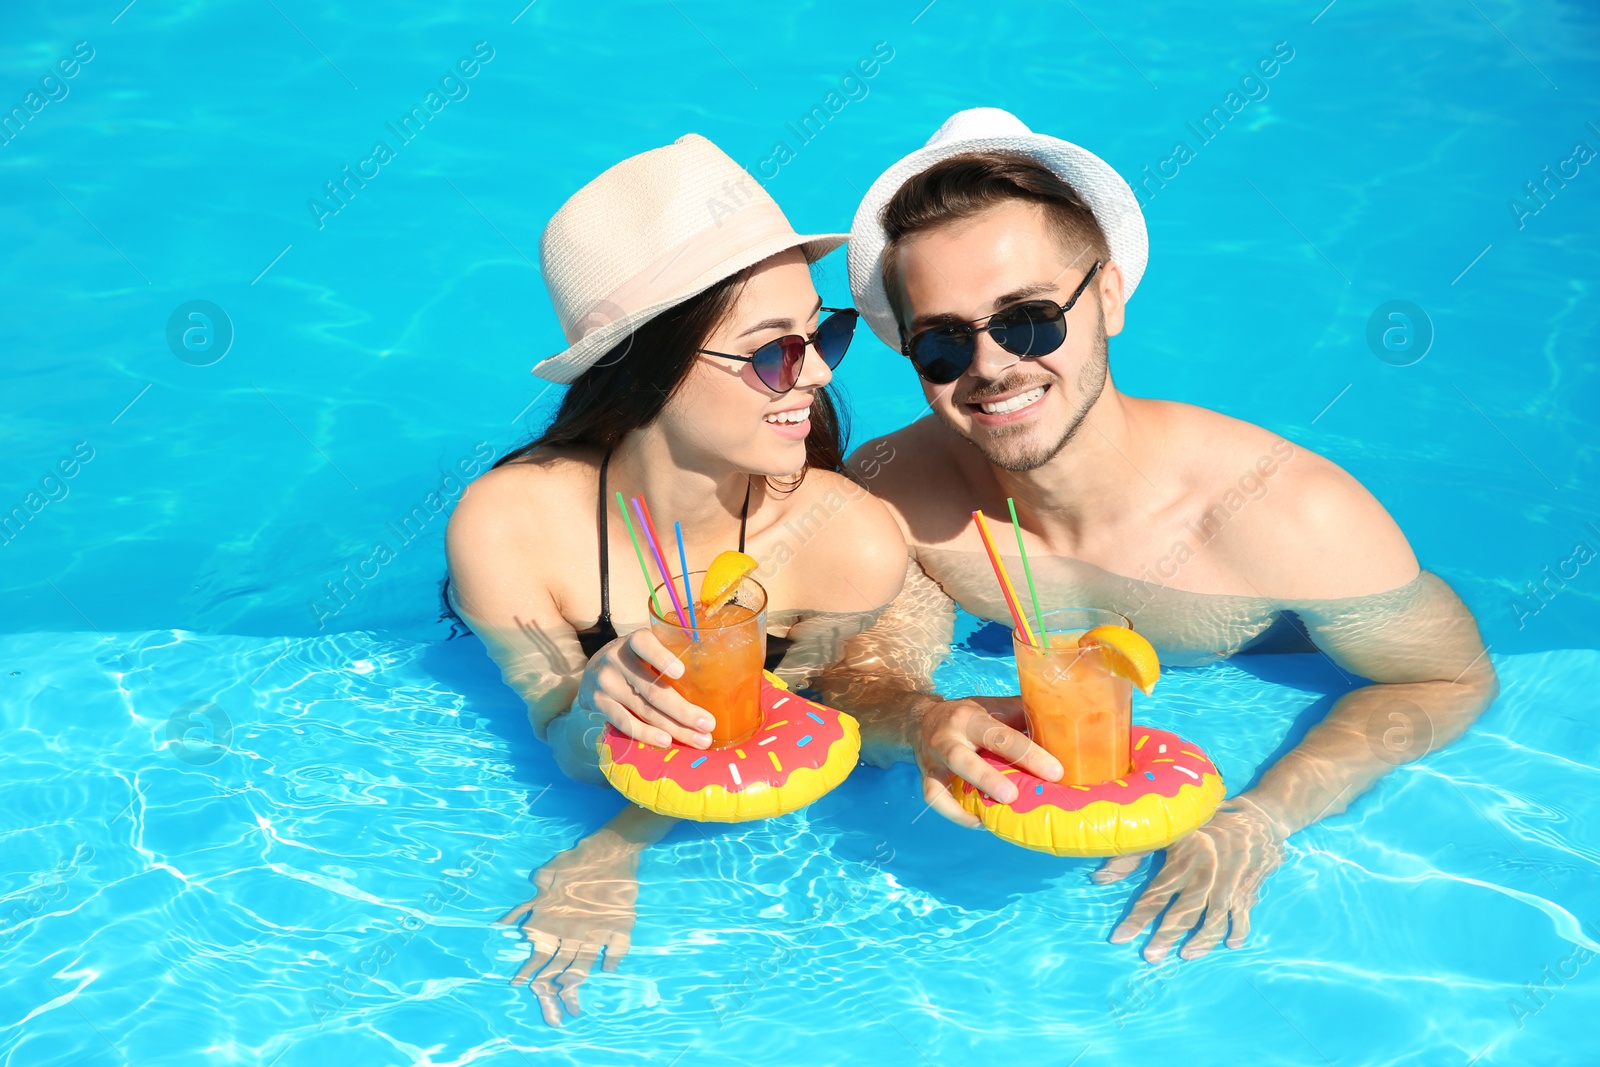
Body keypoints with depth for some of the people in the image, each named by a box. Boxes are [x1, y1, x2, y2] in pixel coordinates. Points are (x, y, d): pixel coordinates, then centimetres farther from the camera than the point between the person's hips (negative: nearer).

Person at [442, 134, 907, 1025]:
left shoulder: (855, 544, -33)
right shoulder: (505, 528, -32)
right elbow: (571, 758, -19)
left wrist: (616, 851, -28)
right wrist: (597, 706, -43)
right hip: (569, 812, -1)